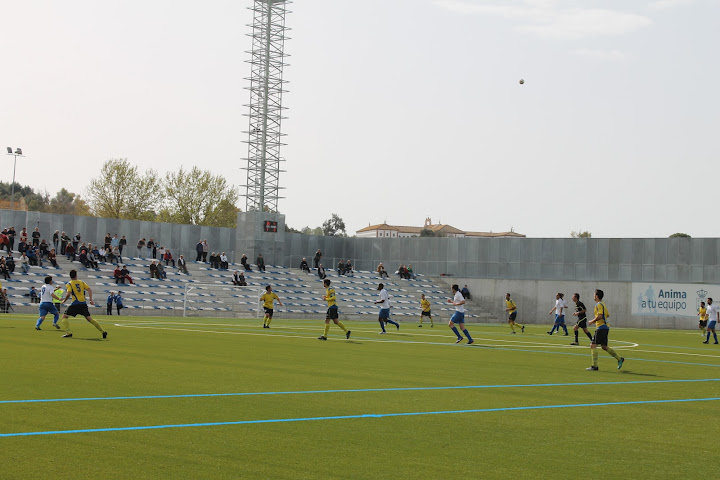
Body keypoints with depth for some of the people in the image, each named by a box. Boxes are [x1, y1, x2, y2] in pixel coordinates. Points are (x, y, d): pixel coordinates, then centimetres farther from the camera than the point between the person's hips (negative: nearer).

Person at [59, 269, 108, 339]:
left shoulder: (69, 284, 2)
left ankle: (68, 332, -12)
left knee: (64, 316, 6)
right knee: (89, 318, 14)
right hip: (83, 304, 4)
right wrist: (91, 300, 1)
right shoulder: (81, 282, 14)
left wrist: (64, 300, 4)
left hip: (75, 304, -4)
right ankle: (103, 332, 11)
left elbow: (68, 294, -12)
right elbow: (89, 290, 4)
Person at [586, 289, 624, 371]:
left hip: (601, 328, -10)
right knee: (604, 346, 15)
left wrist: (592, 321, -8)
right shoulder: (603, 304, 18)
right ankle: (619, 359, 16)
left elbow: (599, 316, -23)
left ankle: (594, 366, -11)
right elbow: (607, 315, 25)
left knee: (593, 345, -9)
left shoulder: (599, 305, -11)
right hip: (605, 327, 10)